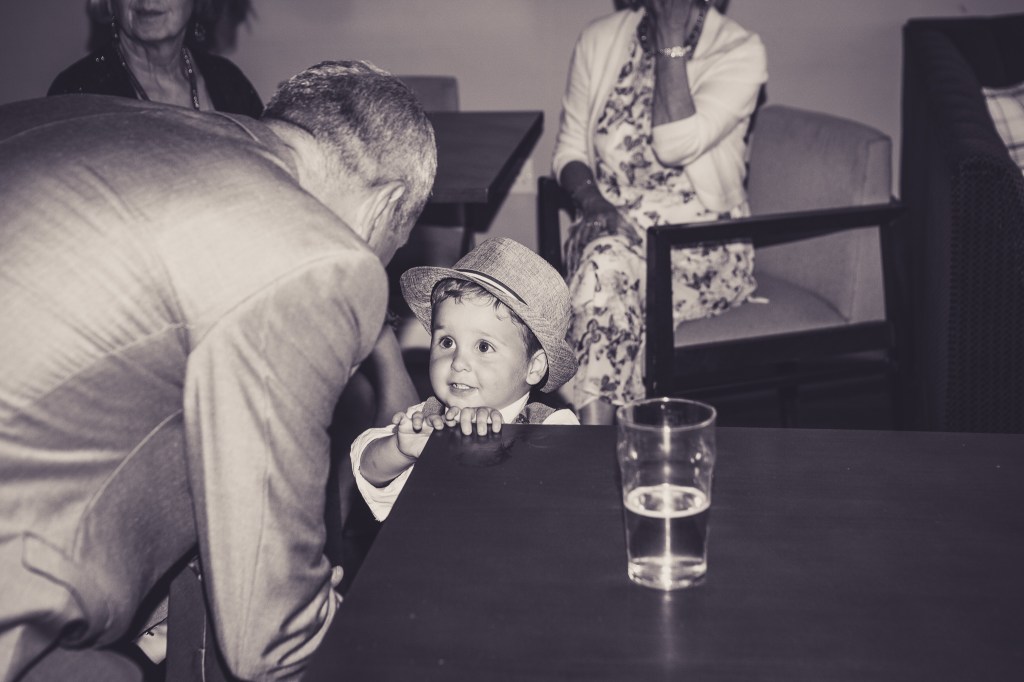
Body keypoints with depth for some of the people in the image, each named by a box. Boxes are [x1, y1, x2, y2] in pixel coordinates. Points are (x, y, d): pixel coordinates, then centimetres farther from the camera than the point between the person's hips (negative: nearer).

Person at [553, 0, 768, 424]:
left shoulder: (740, 51, -6)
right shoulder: (599, 40, 6)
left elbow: (674, 145, -20)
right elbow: (568, 150, 8)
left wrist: (673, 43, -16)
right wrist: (591, 199, -13)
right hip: (610, 228, 3)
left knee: (605, 268, -33)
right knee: (606, 263, -34)